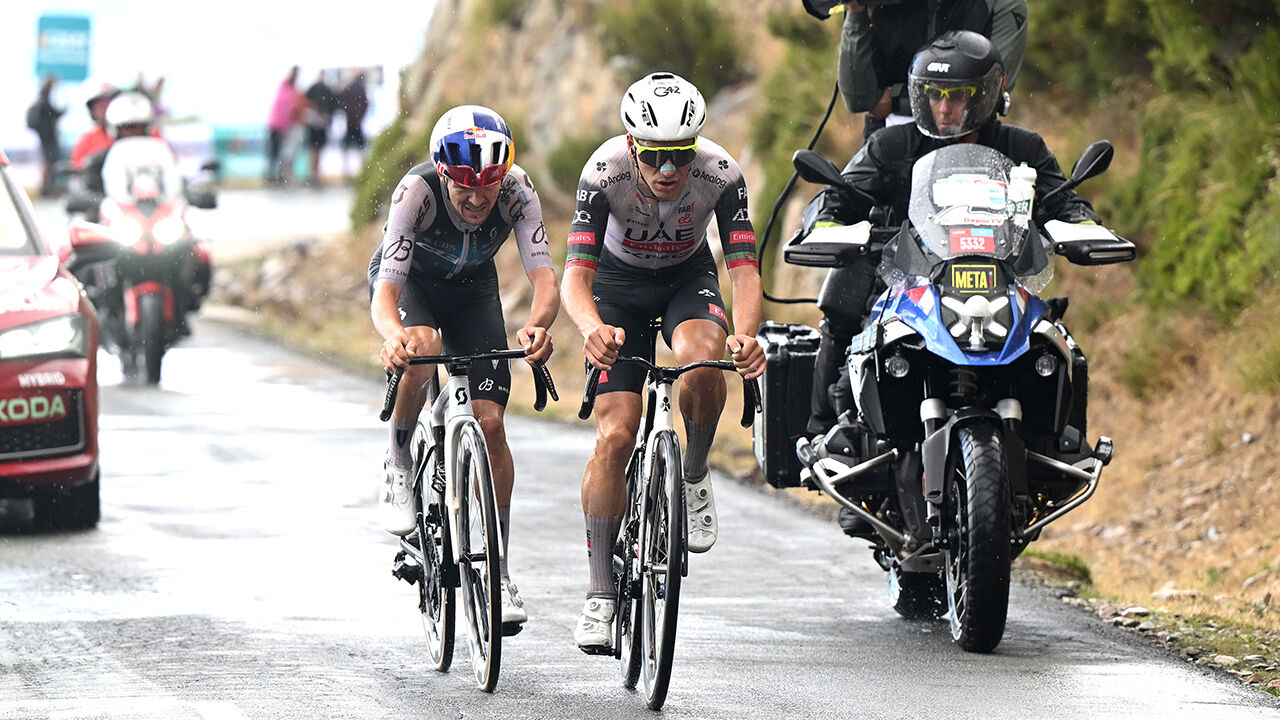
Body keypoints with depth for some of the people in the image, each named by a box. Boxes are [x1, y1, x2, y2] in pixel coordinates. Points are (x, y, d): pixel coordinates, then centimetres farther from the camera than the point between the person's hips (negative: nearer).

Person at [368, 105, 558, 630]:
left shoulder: (515, 190, -31)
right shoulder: (417, 191, -37)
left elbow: (544, 277, -39)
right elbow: (386, 290, -44)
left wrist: (537, 326, -62)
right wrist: (392, 333, -67)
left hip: (471, 290, 2)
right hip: (409, 282, -2)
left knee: (490, 423, -11)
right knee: (421, 350, -37)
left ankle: (498, 571, 1)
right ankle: (397, 464, -12)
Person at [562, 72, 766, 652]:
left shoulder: (720, 174, -29)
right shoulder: (605, 172, -31)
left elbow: (744, 269, -32)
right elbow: (576, 274, -36)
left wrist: (745, 334, -53)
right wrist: (591, 328, -58)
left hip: (688, 279, 0)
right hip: (619, 283, 0)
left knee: (701, 356, -35)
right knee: (615, 435, -14)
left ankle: (695, 477, -7)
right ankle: (601, 592, -5)